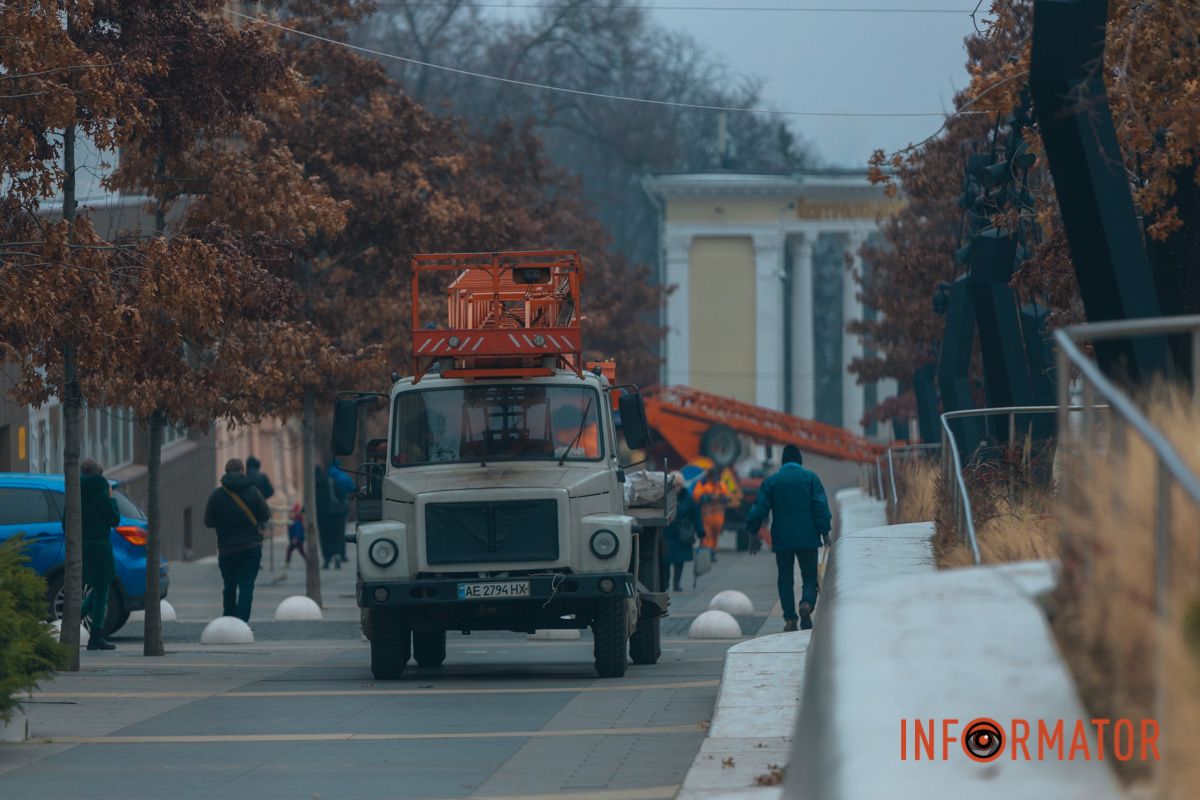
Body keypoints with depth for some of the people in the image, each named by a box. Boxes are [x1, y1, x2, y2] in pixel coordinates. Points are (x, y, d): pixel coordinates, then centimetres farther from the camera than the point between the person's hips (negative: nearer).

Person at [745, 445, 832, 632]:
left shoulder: (770, 482, 3)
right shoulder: (810, 478, 1)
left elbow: (759, 510, 1)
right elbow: (821, 506, -5)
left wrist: (753, 533, 10)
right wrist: (825, 533, -2)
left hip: (782, 539, 1)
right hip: (807, 538, -1)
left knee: (786, 580, 8)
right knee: (810, 576, 6)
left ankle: (790, 619, 0)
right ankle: (807, 603, -22)